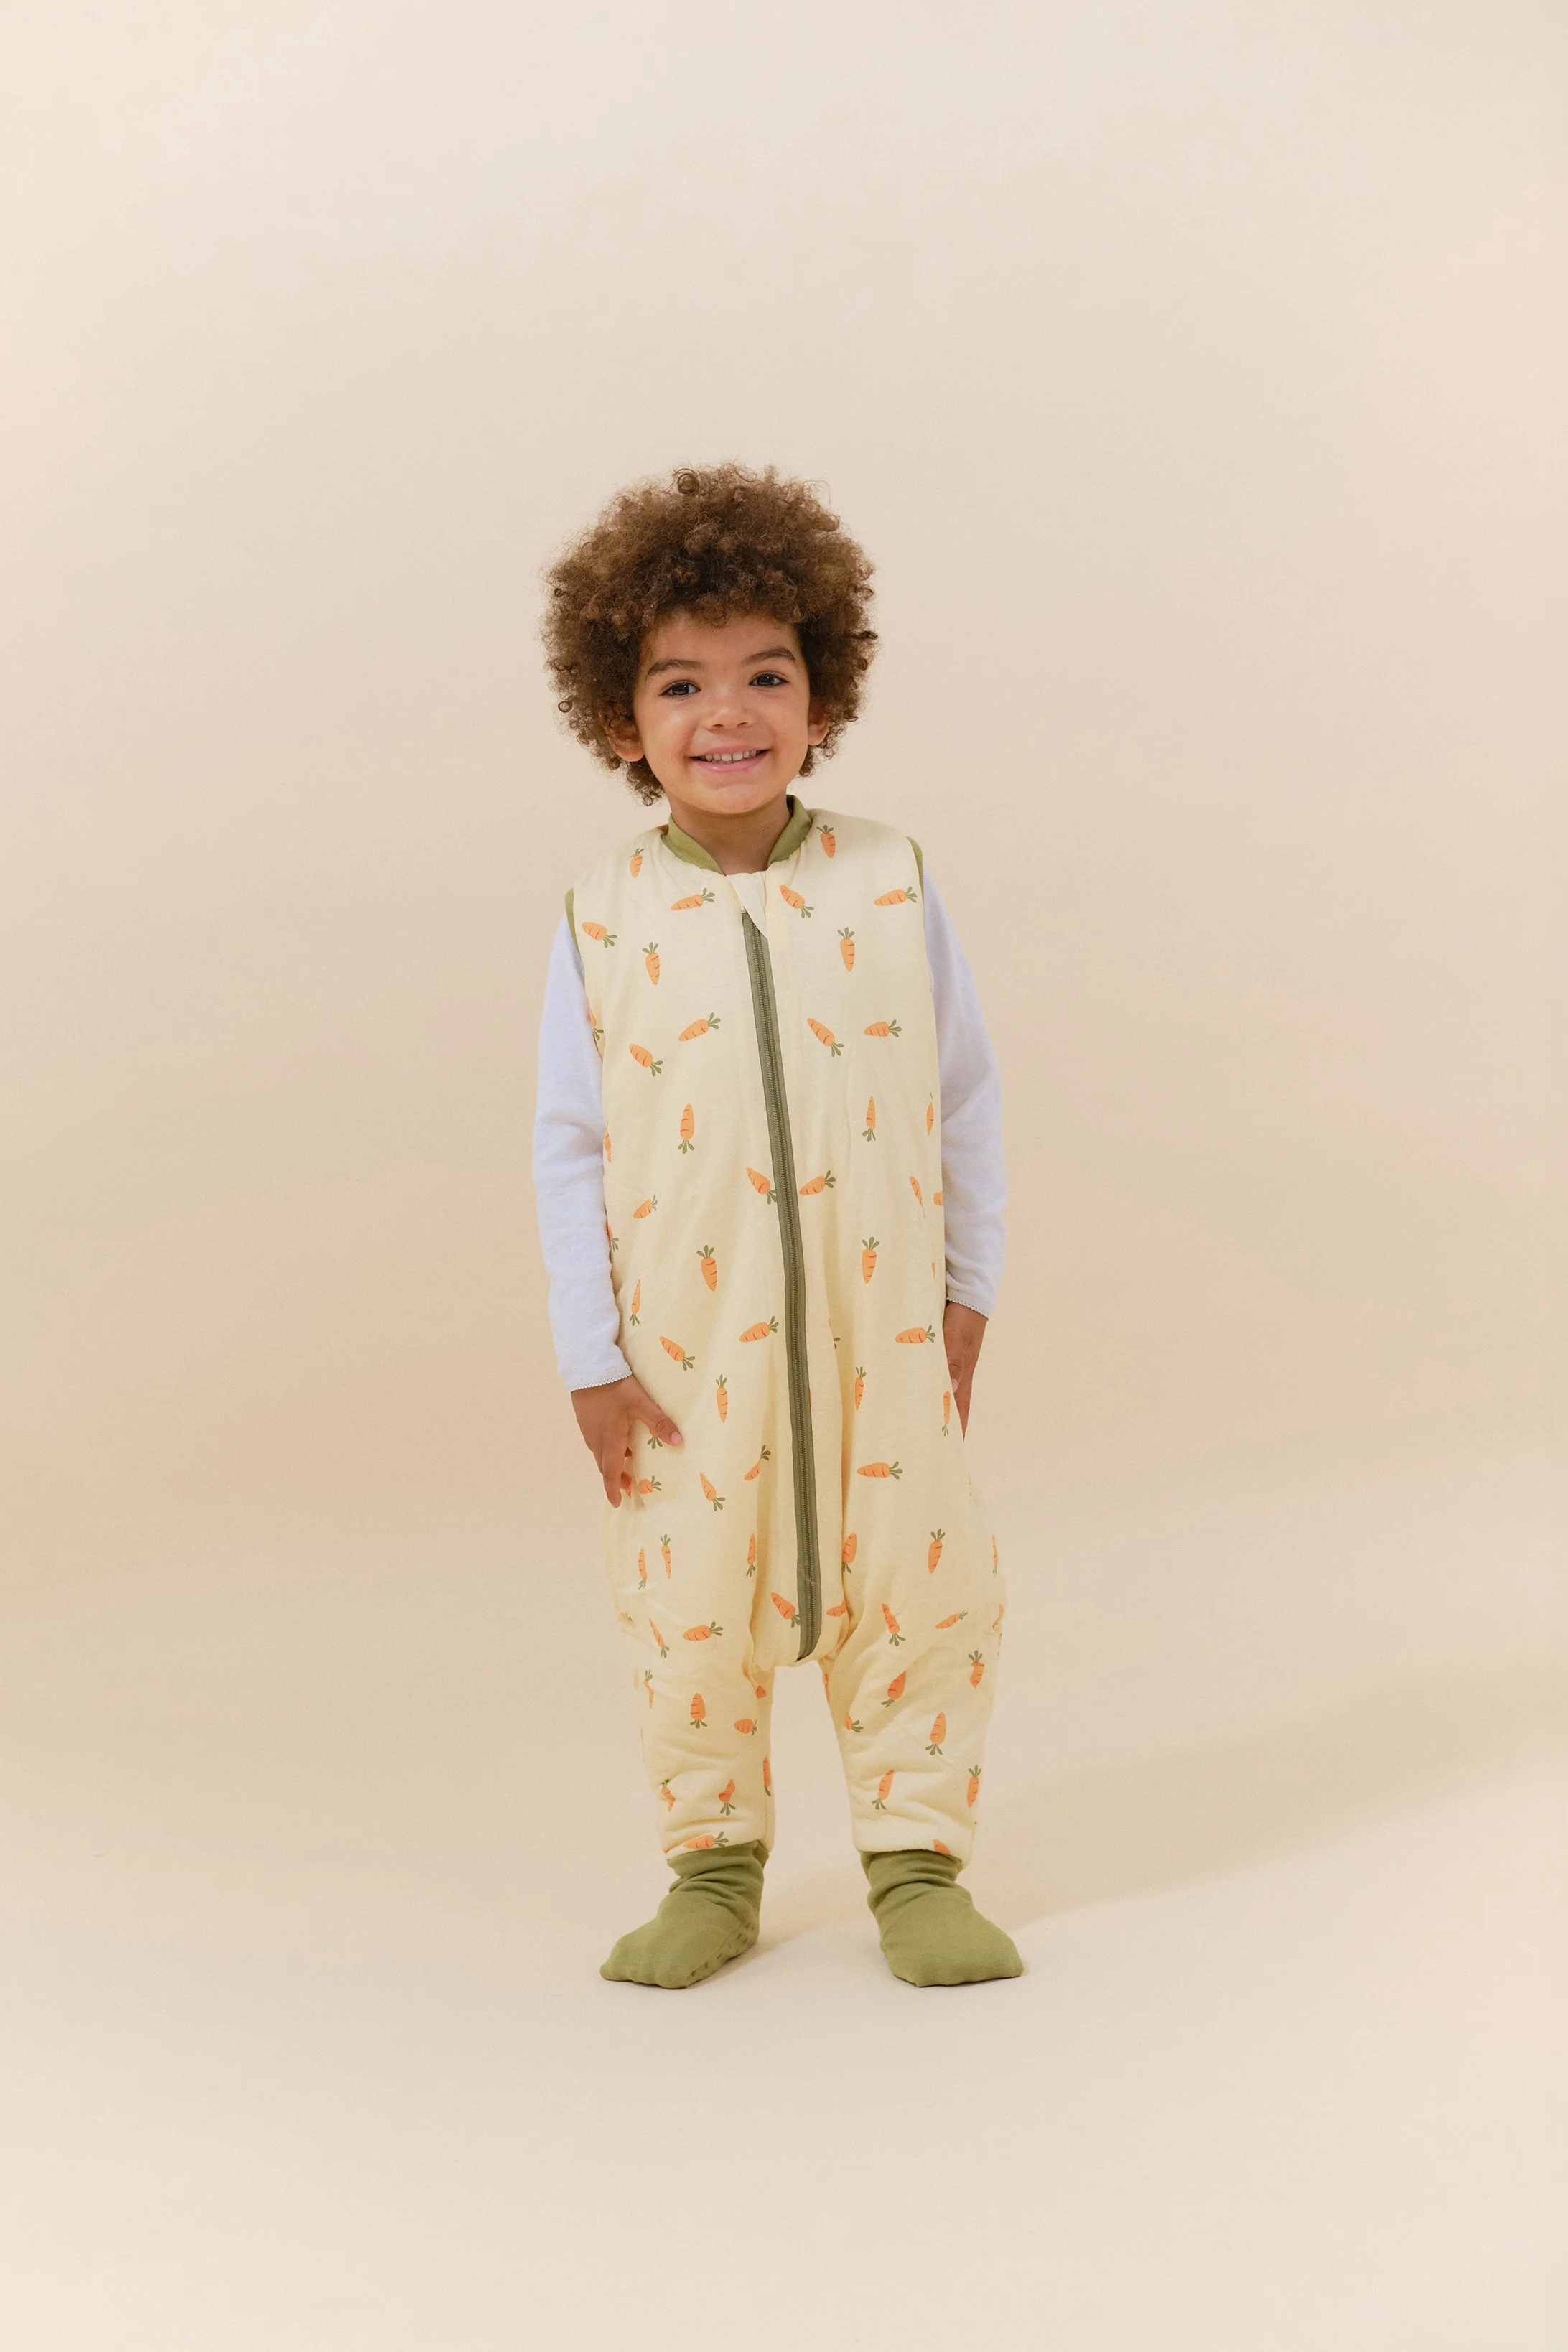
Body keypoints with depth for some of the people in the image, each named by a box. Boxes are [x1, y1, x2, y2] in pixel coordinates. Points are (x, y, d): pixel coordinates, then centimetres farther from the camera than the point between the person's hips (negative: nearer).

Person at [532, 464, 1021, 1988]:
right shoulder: (604, 918, -5)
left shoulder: (890, 885, -2)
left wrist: (969, 1291, 5)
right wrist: (593, 1357, -3)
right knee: (689, 1618, 7)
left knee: (920, 1594, 6)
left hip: (884, 1338, 1)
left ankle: (915, 1862, 22)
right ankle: (713, 1868, 25)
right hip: (689, 1355, -1)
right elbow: (567, 1147, -1)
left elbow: (966, 1100, 5)